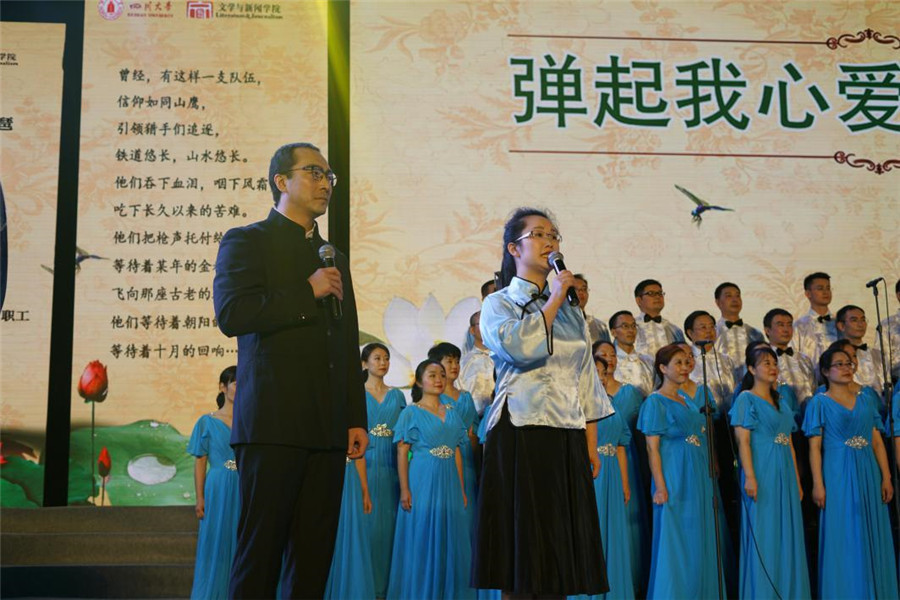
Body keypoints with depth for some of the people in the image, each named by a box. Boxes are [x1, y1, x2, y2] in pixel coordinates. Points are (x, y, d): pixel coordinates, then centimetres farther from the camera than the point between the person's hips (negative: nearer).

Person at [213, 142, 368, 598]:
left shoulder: (334, 258, 23)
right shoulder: (246, 242, 4)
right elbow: (231, 314, -13)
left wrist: (356, 418, 14)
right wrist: (308, 293, -10)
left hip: (327, 430, 6)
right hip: (273, 423, -6)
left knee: (314, 553, 5)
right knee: (261, 548, -4)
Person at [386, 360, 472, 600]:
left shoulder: (452, 414, 15)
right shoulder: (411, 413, 1)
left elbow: (457, 454, 14)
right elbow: (402, 453, -4)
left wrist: (462, 489, 10)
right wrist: (404, 490, -12)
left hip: (449, 484, 4)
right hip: (422, 483, -4)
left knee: (450, 540, 5)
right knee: (421, 541, -3)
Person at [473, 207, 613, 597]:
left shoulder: (570, 309, 19)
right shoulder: (498, 304, 4)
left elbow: (586, 379, 16)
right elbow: (520, 347, -19)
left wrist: (591, 445, 9)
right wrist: (553, 300, -7)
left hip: (567, 438, 5)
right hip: (521, 433, -5)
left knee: (561, 543, 4)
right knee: (522, 544, -5)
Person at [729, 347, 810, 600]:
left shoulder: (781, 404, 18)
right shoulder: (746, 399, -2)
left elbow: (790, 445, 18)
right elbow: (743, 440, -11)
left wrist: (797, 481, 14)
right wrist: (750, 476, -20)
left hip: (785, 475, 7)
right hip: (762, 474, -7)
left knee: (787, 536, 8)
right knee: (763, 537, -5)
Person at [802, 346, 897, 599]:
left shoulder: (865, 401, 13)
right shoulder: (820, 403, 1)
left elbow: (877, 442, 10)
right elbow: (815, 447, -4)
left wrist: (886, 478, 3)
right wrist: (818, 484, -11)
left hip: (868, 475, 4)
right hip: (838, 476, -4)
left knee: (873, 538, 6)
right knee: (842, 540, -2)